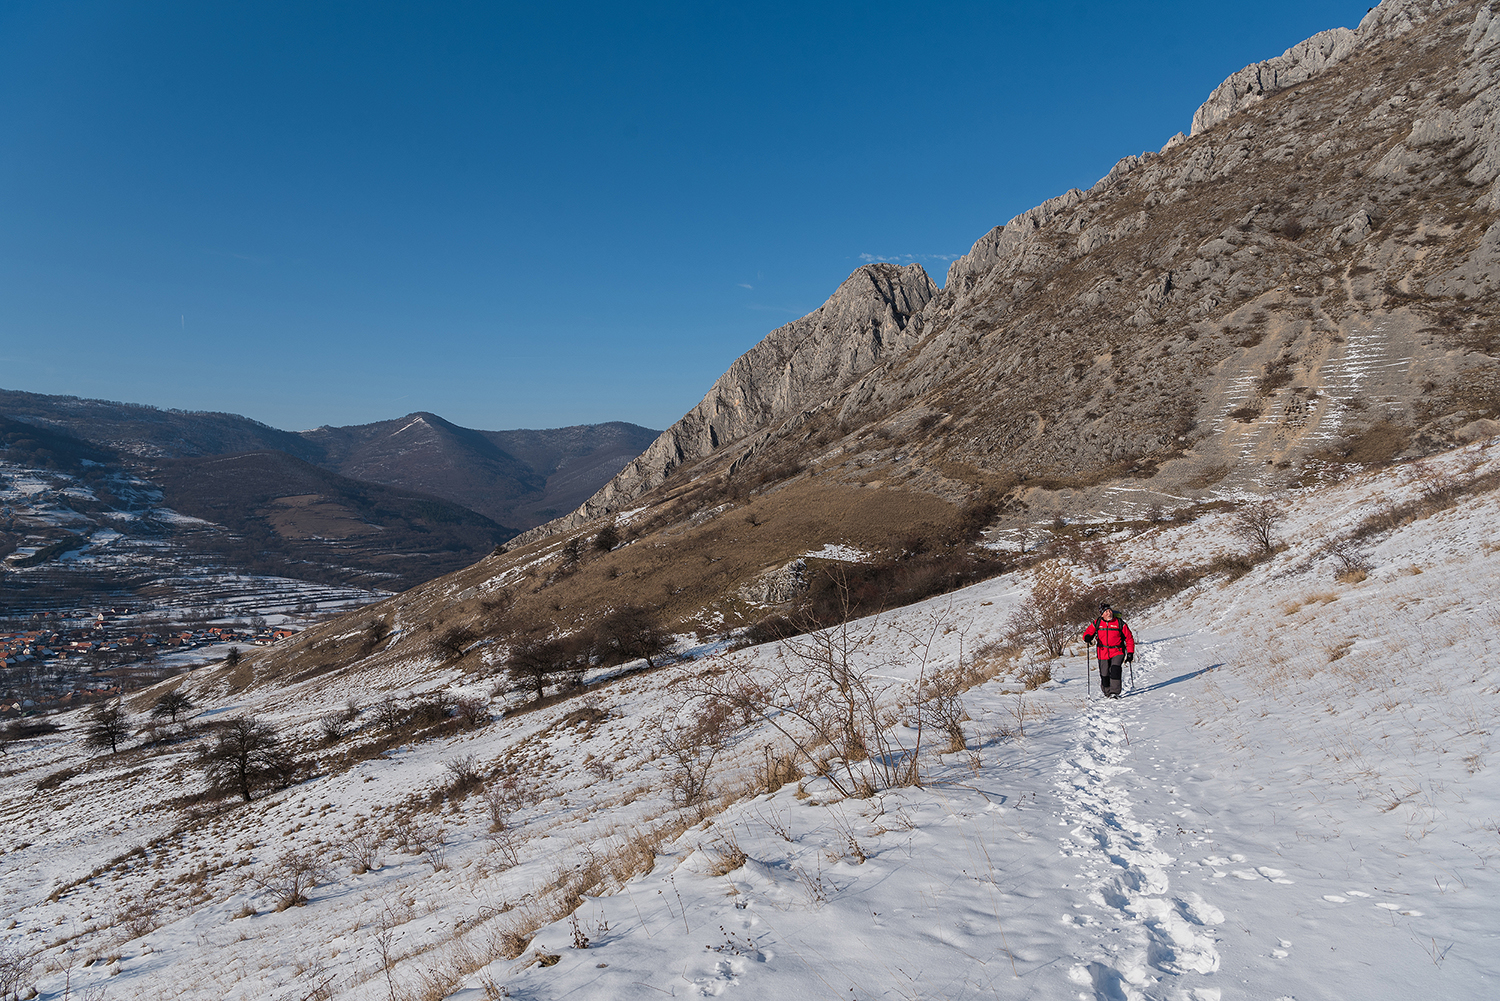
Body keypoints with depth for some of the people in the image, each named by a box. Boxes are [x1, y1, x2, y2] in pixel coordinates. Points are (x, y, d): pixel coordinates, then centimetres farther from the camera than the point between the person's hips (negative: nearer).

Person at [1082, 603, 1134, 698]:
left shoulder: (1120, 623, -3)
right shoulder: (1097, 623, 2)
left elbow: (1129, 638, 3)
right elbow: (1088, 632, 10)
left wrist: (1130, 653, -3)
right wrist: (1087, 637, -15)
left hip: (1117, 652, -2)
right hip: (1103, 653, 2)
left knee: (1115, 669, -25)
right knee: (1104, 675, 3)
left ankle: (1114, 692, -20)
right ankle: (1107, 692, 28)